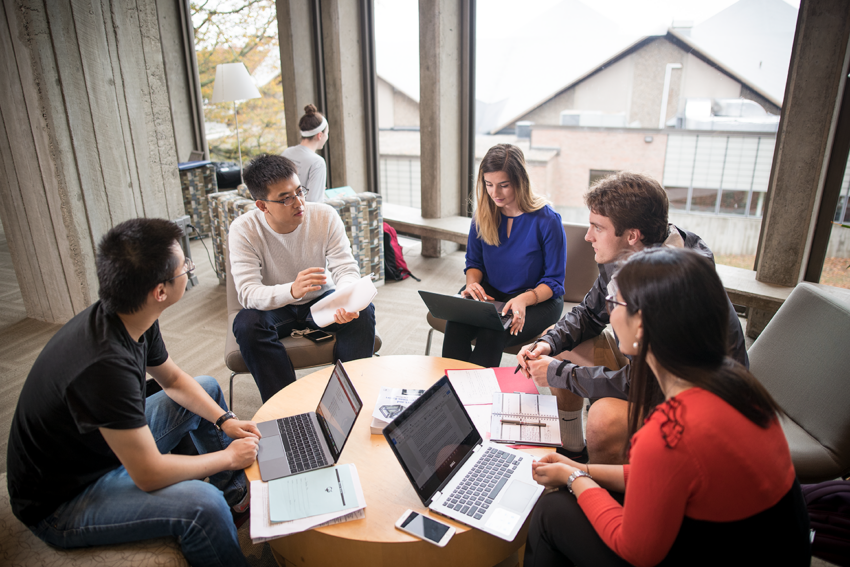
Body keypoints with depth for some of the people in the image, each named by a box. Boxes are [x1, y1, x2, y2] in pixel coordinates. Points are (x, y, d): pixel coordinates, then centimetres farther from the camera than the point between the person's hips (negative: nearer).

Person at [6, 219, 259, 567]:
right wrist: (228, 456, -18)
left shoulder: (132, 318, -11)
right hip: (60, 500, -9)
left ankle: (237, 496, 25)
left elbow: (174, 379, 8)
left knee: (207, 388, 13)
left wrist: (224, 420, -3)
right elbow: (149, 475, -32)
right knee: (201, 504, -31)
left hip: (110, 444, 9)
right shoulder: (105, 364, -38)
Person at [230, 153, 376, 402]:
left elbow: (346, 269, -16)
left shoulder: (325, 216, -15)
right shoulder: (243, 230, -20)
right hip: (274, 307, -1)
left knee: (363, 310, -26)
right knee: (246, 324, -32)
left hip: (321, 299, 2)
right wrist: (291, 290, -51)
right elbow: (247, 293, -29)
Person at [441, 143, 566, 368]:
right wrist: (472, 283, -11)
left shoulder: (547, 220, -14)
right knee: (456, 324, -28)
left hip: (539, 300, -4)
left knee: (492, 334, -33)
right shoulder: (483, 214, 1)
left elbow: (554, 281, -9)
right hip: (490, 294, 4)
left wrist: (524, 299, -28)